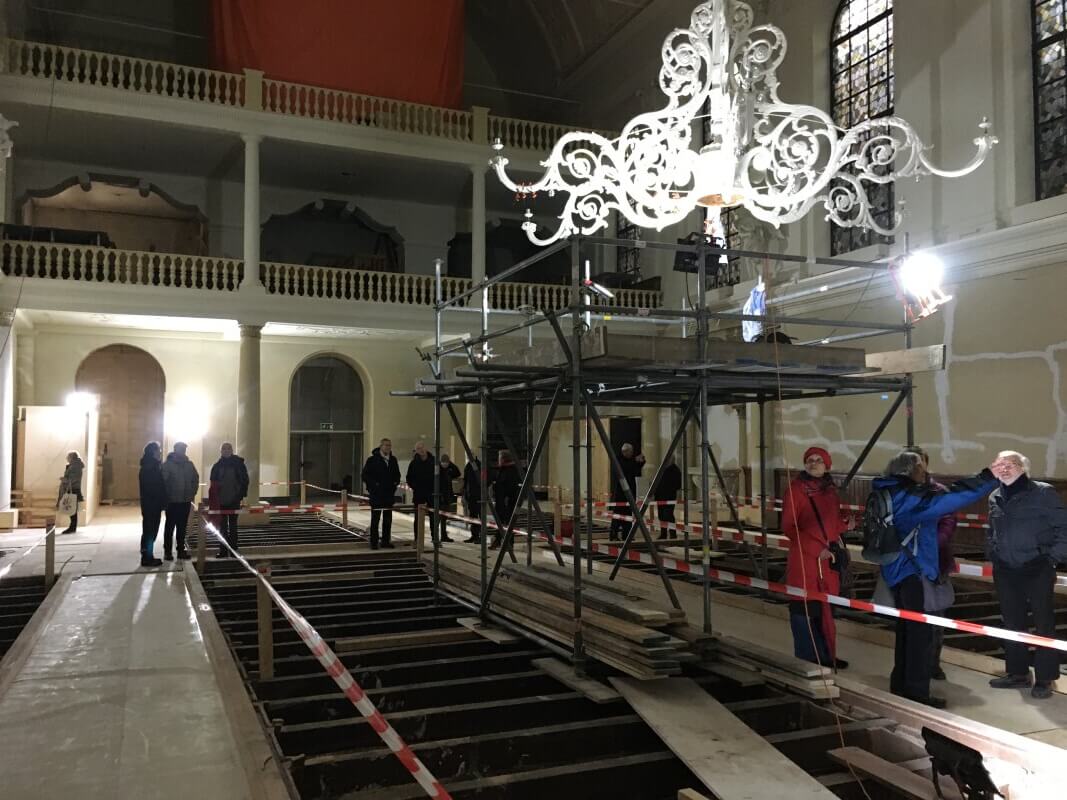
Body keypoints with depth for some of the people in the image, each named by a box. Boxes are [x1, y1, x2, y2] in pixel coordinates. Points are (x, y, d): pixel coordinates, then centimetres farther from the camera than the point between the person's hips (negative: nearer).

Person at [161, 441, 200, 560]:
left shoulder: (189, 464, 8)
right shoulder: (167, 464, -7)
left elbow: (196, 479, 17)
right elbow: (163, 481, -12)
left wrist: (192, 492, 9)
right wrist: (167, 495, -13)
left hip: (185, 501, 4)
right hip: (172, 501, -4)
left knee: (182, 526, 9)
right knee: (170, 526, 1)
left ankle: (181, 549, 16)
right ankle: (167, 551, 6)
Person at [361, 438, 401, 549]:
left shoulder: (393, 460, 10)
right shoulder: (372, 460, -5)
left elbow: (397, 474, 23)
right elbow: (364, 475, -4)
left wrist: (395, 483, 6)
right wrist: (373, 485, -11)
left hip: (389, 494, 5)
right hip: (376, 494, -5)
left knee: (388, 519, 8)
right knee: (375, 519, -1)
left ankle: (386, 541, 16)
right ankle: (373, 543, 4)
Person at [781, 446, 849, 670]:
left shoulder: (830, 490, 11)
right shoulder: (796, 488, -7)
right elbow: (788, 526, -10)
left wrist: (845, 524, 1)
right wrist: (816, 548, -14)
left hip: (828, 559, 6)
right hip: (804, 558, -6)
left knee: (825, 609, 12)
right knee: (805, 609, -2)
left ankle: (825, 656, 23)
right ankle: (807, 659, 8)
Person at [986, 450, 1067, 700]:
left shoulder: (1043, 492, -7)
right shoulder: (995, 498, 9)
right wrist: (993, 553, 10)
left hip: (1038, 570, -5)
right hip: (1005, 572, 5)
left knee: (1044, 625, 3)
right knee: (1012, 624, 12)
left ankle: (1044, 679, 12)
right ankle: (1018, 673, 24)